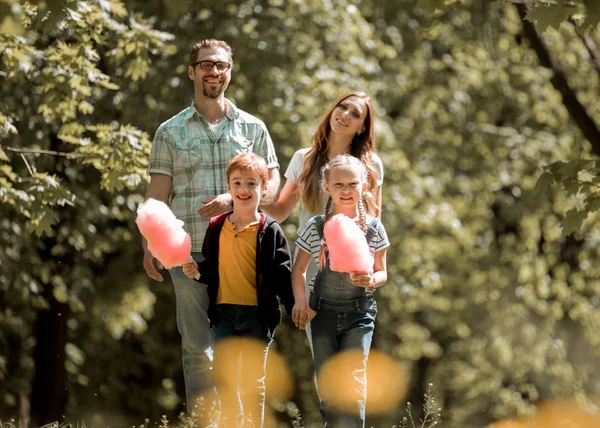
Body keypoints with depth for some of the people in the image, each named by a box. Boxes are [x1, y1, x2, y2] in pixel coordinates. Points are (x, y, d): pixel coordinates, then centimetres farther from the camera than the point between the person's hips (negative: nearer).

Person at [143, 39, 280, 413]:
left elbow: (273, 185, 7)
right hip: (190, 253, 0)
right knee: (198, 348, -2)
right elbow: (157, 195, 7)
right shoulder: (171, 132, 10)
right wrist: (149, 246, -5)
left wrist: (233, 199, -10)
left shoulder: (253, 128, 11)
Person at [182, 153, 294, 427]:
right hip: (224, 312, 3)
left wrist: (295, 308, -10)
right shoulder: (216, 227, 6)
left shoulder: (270, 231, -4)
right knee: (223, 378, 2)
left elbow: (282, 275, -4)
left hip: (257, 314, -3)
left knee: (253, 379, 5)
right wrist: (197, 271, -4)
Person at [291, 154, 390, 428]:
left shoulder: (373, 228, 0)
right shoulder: (316, 227, 0)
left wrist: (371, 280, -17)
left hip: (359, 312, -2)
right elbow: (299, 268, 8)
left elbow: (382, 272, 6)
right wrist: (300, 300, -8)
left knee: (354, 376, -13)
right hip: (323, 310, 2)